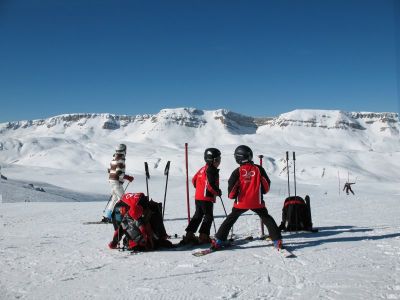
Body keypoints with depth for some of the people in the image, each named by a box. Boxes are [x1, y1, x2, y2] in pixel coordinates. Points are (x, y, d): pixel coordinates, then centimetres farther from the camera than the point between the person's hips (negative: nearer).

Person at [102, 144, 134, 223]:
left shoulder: (113, 159, 12)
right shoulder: (120, 160, -15)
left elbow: (110, 170, 17)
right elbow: (119, 173, -22)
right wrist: (128, 178, -14)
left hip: (111, 180, 9)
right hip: (117, 182, -9)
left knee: (114, 198, 18)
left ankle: (106, 216, 20)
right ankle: (110, 216, -10)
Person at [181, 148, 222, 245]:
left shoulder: (203, 169, 13)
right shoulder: (211, 171, -15)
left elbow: (194, 180, 18)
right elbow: (211, 185, -24)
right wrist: (218, 192, -9)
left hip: (198, 197, 9)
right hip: (207, 198, -9)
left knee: (197, 216, 15)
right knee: (208, 217, 1)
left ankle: (189, 234, 15)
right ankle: (203, 236, 0)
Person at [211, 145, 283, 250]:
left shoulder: (238, 171, -8)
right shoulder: (258, 169, -2)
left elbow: (232, 186, -9)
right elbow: (267, 184, 5)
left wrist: (231, 196, 10)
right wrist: (262, 191, 24)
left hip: (241, 202, -1)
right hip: (257, 202, 1)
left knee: (230, 219, 14)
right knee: (267, 219, 15)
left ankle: (219, 240, 11)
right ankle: (277, 240, 8)